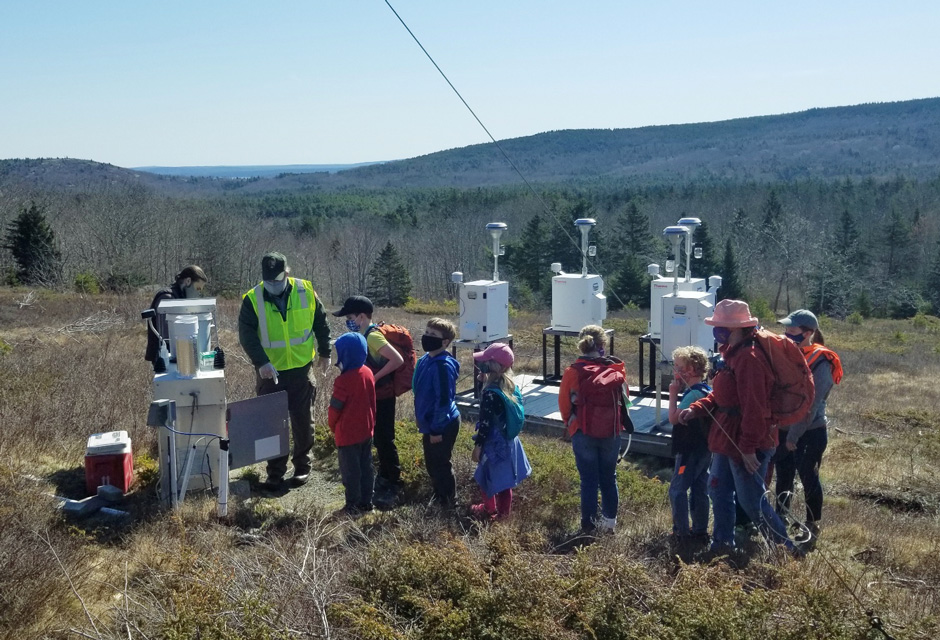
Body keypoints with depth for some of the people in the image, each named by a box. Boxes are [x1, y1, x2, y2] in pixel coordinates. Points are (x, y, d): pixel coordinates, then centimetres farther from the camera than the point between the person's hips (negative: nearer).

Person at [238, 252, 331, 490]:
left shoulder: (305, 292, -6)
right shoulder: (252, 300, -10)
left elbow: (321, 323, 7)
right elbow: (247, 335, -14)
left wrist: (325, 353, 10)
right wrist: (261, 362, -27)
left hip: (301, 369, 1)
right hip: (269, 372, 0)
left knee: (302, 420, 10)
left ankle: (302, 466, 27)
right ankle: (275, 473, 17)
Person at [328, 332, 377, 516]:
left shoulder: (344, 380, -24)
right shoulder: (368, 373, -2)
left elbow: (334, 408, -15)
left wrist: (333, 426, 3)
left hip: (348, 434, -7)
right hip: (366, 430, 7)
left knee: (350, 471, 6)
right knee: (366, 467, 16)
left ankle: (353, 506, 15)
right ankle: (366, 502, 26)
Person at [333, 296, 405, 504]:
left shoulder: (373, 337, -22)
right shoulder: (365, 336, 7)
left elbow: (398, 360, -28)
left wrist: (375, 378, -23)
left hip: (382, 396, -9)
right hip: (374, 396, 9)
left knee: (385, 440, -2)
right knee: (378, 438, 18)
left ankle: (394, 485, 7)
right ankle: (384, 477, 31)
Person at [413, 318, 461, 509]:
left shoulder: (443, 366, -25)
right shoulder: (426, 360, 4)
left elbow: (444, 400, -24)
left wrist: (436, 429, -20)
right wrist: (422, 419, 20)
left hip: (442, 426, -9)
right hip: (430, 423, 9)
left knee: (441, 465, 5)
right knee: (432, 464, 21)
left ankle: (448, 503, 21)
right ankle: (438, 498, 38)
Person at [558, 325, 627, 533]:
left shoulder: (572, 372, -12)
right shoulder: (616, 369, -5)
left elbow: (564, 403, -2)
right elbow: (624, 399, 5)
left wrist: (569, 423, 17)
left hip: (583, 432, -2)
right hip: (611, 432, 2)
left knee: (589, 479, 8)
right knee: (609, 478, 16)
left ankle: (588, 524, 13)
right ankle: (609, 521, 24)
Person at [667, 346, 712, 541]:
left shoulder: (693, 394, -20)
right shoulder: (707, 391, 10)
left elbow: (673, 418, -19)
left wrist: (673, 394, -14)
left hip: (690, 451, -10)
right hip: (703, 449, 10)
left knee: (677, 490, -3)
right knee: (699, 489, 13)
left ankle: (682, 532, -2)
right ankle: (700, 530, 20)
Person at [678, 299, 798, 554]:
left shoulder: (748, 358, -23)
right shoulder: (734, 354, 10)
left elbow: (754, 408, -26)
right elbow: (721, 395, 17)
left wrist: (749, 447, -24)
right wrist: (696, 409, 4)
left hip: (746, 444, -10)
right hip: (729, 438, 10)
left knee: (752, 500, 0)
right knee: (718, 489, 19)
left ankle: (786, 549, 15)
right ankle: (722, 543, 33)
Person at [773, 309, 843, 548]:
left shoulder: (820, 362, -17)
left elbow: (811, 406, -19)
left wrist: (794, 435, -19)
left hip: (809, 433, -7)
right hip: (784, 429, 7)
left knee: (808, 479, 5)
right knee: (783, 476, 17)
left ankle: (812, 528, 19)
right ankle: (780, 519, 33)